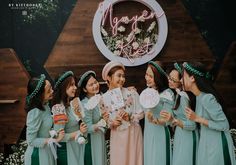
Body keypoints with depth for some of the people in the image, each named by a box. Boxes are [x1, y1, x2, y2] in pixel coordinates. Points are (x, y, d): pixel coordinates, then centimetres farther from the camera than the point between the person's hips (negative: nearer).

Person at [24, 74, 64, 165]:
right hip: (38, 154, -7)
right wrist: (55, 140, -23)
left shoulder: (45, 104, -6)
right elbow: (31, 140, -23)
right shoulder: (35, 112, -29)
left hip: (47, 150, 7)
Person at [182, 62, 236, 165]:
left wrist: (197, 119, -21)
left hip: (217, 145, -8)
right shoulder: (199, 97, 2)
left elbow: (224, 125, -20)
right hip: (206, 144, 8)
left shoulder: (207, 98, -23)